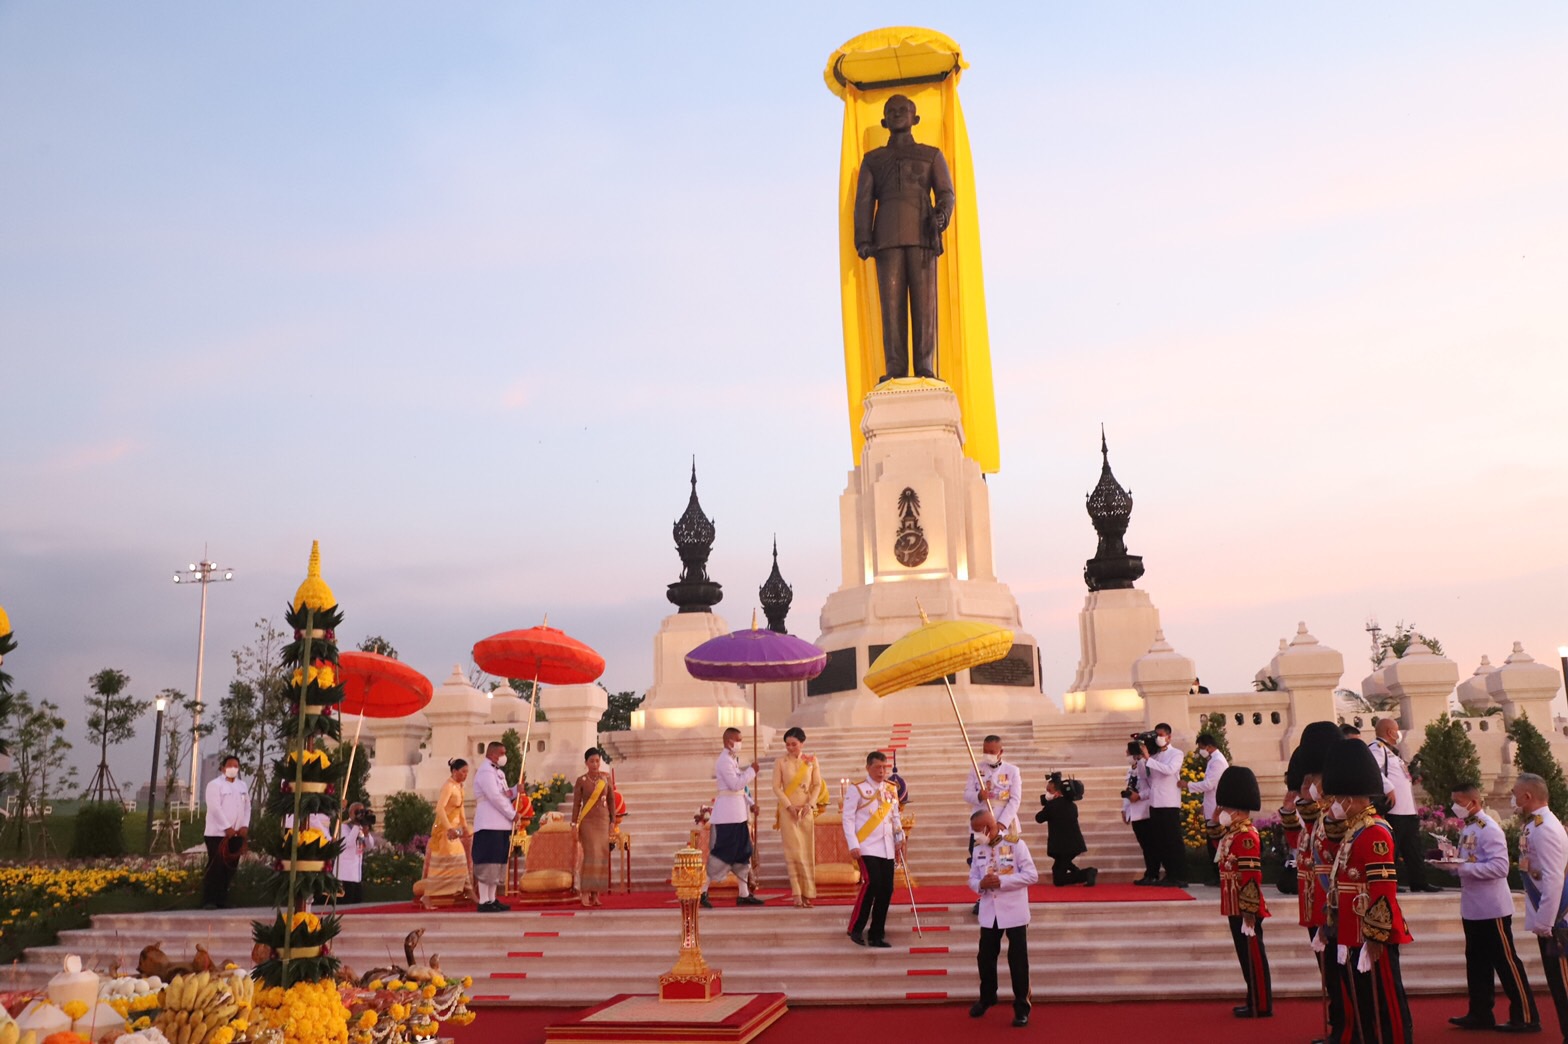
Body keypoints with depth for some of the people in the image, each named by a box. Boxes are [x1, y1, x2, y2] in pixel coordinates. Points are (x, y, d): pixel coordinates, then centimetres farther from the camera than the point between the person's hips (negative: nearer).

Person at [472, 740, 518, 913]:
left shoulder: (499, 773, 19)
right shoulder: (486, 772, -12)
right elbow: (495, 797, -18)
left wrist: (516, 790, -1)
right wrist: (512, 814, -12)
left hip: (500, 825, 10)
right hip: (489, 825, -10)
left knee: (498, 863, 10)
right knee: (487, 863, -8)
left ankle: (492, 899, 15)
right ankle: (483, 901, -6)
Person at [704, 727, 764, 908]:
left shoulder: (733, 760, 16)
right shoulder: (724, 760, -14)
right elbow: (735, 784, -22)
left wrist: (750, 803, 10)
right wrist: (751, 770, -15)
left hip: (738, 813, 10)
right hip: (727, 813, -10)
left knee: (742, 854, 11)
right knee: (720, 853, -6)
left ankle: (743, 895, 17)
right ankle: (703, 891, 2)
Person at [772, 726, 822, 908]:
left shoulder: (811, 761, 4)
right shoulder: (781, 762, -1)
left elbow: (817, 785, 5)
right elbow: (776, 787, -3)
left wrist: (810, 804, -8)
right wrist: (789, 806, -12)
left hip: (806, 810, 2)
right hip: (788, 810, -2)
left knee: (807, 850, 3)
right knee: (794, 850, -6)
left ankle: (806, 892, 10)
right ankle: (797, 894, -3)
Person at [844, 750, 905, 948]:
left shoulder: (891, 790, 13)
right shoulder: (857, 790, -3)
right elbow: (848, 818, -6)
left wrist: (900, 837, 7)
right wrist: (853, 845, -13)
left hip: (887, 848, 6)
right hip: (867, 848, -6)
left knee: (886, 889, 2)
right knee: (871, 883, -19)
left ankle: (876, 935, 14)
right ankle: (855, 928, -3)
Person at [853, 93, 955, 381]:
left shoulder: (932, 155, 20)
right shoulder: (872, 160, 23)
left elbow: (946, 193, 6)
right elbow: (864, 201, 9)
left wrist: (942, 215, -18)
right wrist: (863, 239, -7)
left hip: (922, 233, -1)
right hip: (887, 235, 1)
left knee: (924, 300, -10)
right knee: (892, 301, -9)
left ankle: (925, 370, -12)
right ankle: (896, 371, -13)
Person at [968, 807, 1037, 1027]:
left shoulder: (1015, 844, -9)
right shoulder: (978, 849, 6)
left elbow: (1032, 875, -12)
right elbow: (972, 879, 11)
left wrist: (1001, 881, -21)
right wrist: (980, 884, -14)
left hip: (1014, 912, -5)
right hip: (989, 912, 5)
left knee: (1018, 960, 1)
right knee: (985, 958, 12)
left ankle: (1021, 1007, 13)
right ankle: (986, 998, 34)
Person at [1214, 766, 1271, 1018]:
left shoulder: (1245, 836, -18)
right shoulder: (1233, 834, 12)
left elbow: (1251, 877, -22)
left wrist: (1249, 913, -23)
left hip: (1245, 909, -10)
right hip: (1236, 908, 10)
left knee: (1253, 956, 0)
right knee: (1247, 956, 15)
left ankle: (1261, 1007, 8)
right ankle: (1255, 1002, 24)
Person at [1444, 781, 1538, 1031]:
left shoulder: (1489, 828, -17)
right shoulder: (1467, 827, 9)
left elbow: (1500, 867, -25)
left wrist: (1464, 868, -25)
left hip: (1492, 908, -9)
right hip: (1472, 908, 9)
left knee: (1506, 962, 1)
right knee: (1476, 961, 14)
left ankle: (1526, 1017, 11)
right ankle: (1481, 1014, 23)